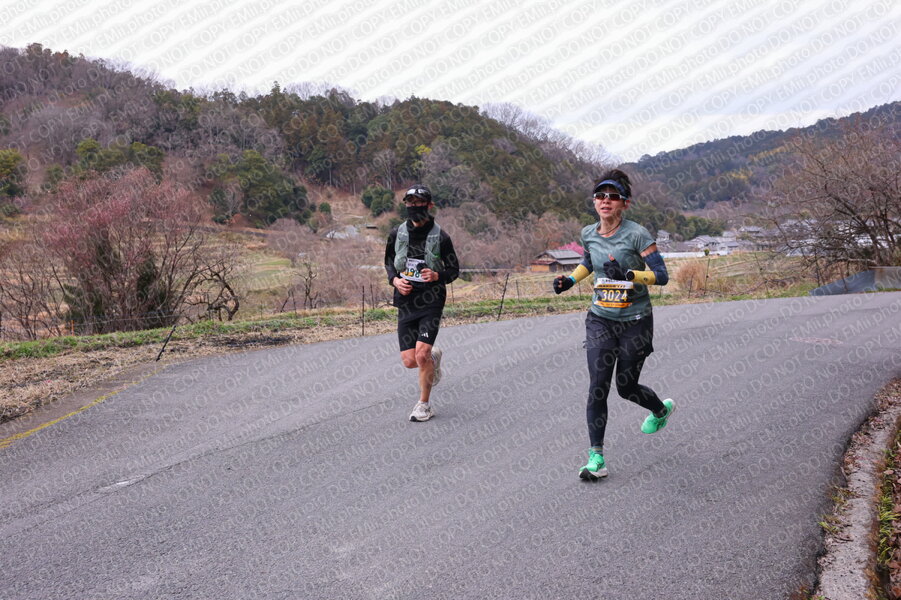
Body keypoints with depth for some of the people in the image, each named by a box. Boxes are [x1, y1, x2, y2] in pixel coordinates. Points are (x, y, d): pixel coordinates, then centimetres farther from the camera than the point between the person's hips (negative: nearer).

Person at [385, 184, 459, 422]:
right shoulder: (397, 233, 4)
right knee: (410, 361, -1)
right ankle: (434, 358, 37)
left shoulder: (440, 236, -5)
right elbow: (389, 262, 18)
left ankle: (424, 405, 5)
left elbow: (454, 269, 3)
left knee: (421, 354, -16)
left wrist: (437, 275, -18)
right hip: (405, 301, 3)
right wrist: (395, 280, -3)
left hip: (431, 301, -3)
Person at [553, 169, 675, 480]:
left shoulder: (637, 234, -14)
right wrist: (569, 280, 7)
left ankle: (662, 409, 44)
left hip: (635, 321, -3)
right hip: (600, 320, 4)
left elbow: (662, 275, -15)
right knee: (597, 387, -8)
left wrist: (629, 274, -31)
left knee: (626, 387, 8)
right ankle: (596, 458, -4)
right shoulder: (588, 234, 1)